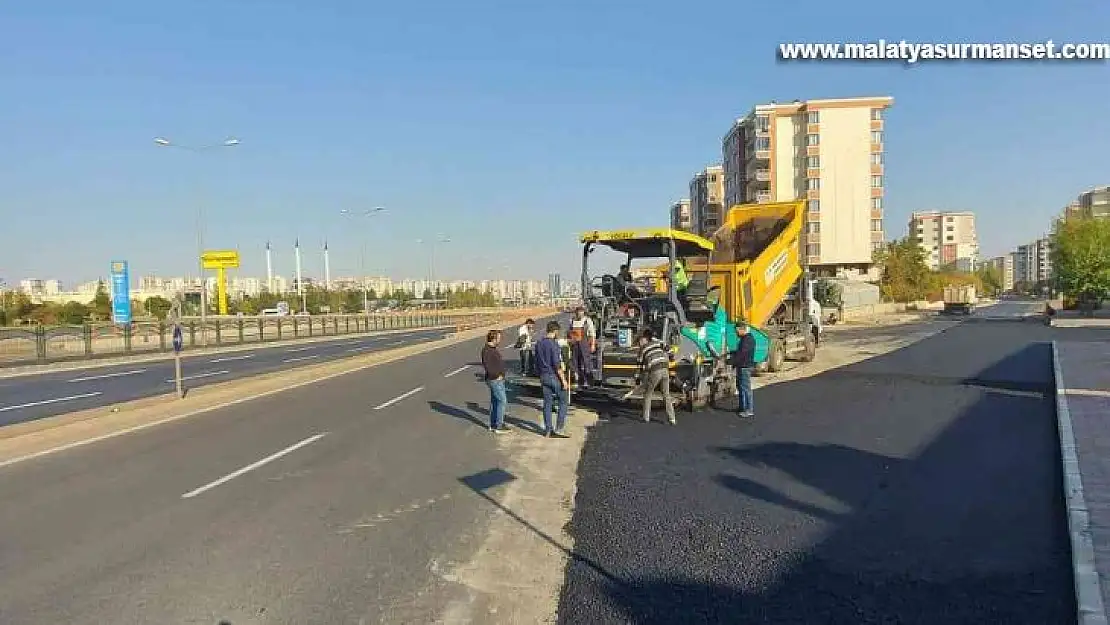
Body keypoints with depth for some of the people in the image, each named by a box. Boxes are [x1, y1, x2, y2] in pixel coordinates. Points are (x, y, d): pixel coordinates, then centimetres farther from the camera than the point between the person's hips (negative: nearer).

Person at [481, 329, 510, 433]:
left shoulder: (495, 348, 12)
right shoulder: (486, 350, -19)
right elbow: (487, 365, -25)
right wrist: (497, 376, -20)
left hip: (499, 379, 10)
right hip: (494, 380, -10)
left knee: (495, 401, 14)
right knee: (502, 401, -8)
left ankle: (493, 425, 22)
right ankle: (499, 426, -4)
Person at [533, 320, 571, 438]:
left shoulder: (539, 344, 6)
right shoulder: (554, 344, -17)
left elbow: (537, 363, 13)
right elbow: (557, 365, -19)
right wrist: (564, 381, -14)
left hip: (544, 377, 7)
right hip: (555, 376, -7)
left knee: (547, 403, 11)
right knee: (563, 401, 8)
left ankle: (547, 430, 14)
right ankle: (558, 429, 4)